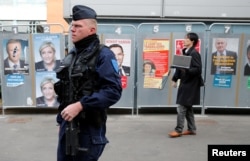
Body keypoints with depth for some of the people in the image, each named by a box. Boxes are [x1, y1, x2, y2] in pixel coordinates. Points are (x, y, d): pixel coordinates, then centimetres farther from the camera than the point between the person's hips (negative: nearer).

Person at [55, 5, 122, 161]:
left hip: (89, 127, -7)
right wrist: (61, 119, 17)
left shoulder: (103, 54, -12)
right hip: (67, 124, 7)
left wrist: (80, 105, -25)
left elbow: (113, 91, -22)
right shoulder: (71, 55, 11)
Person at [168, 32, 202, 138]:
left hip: (190, 85, -9)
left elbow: (198, 69, -20)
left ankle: (178, 130, 4)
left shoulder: (194, 53, -14)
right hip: (184, 83, 9)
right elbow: (180, 66, 17)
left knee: (181, 107, -6)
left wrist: (187, 70, -34)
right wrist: (175, 79, 14)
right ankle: (191, 129, 25)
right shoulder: (185, 52, 11)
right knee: (187, 107, 14)